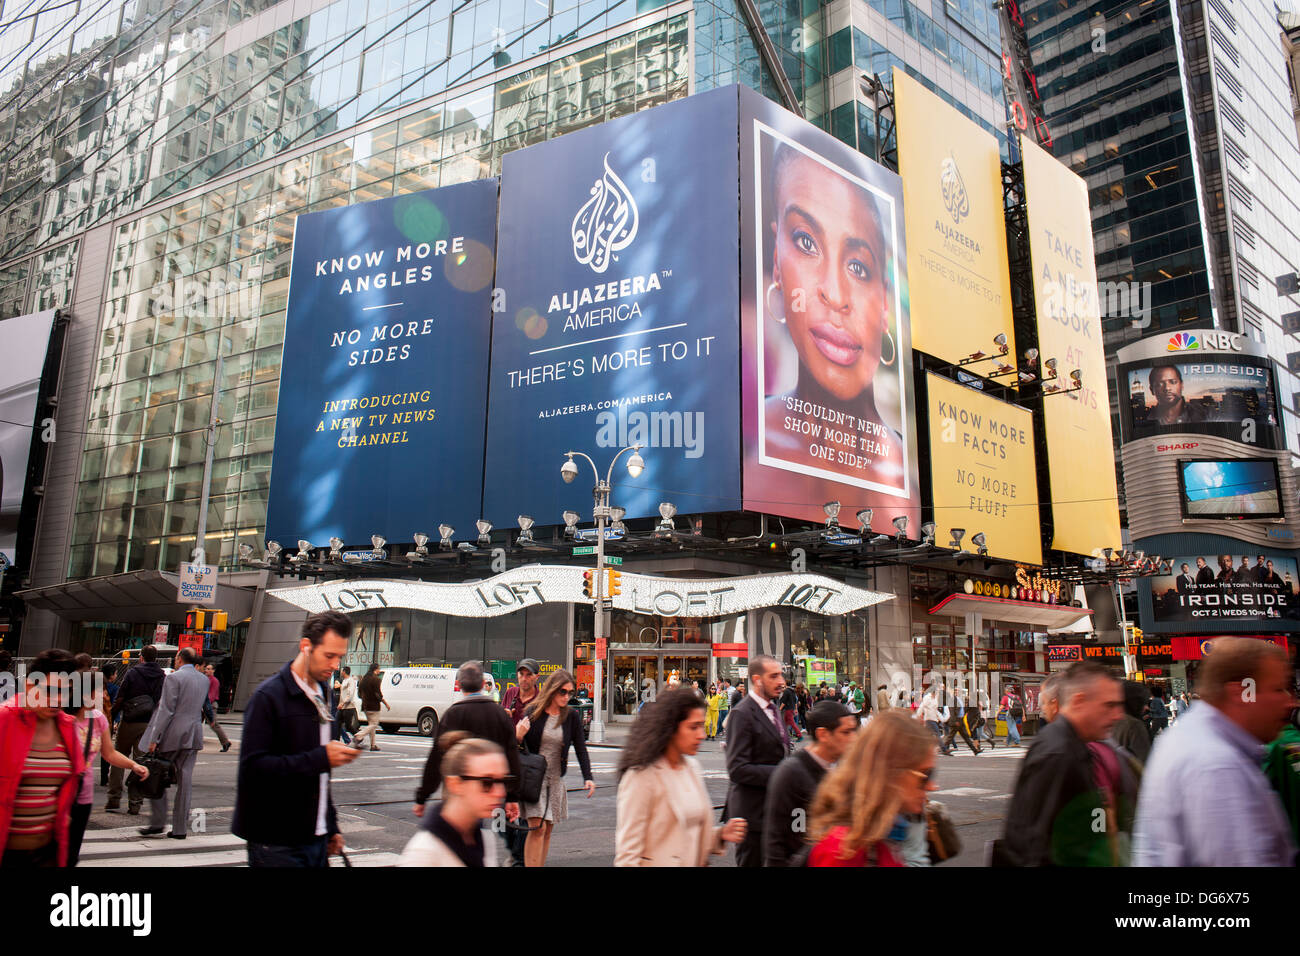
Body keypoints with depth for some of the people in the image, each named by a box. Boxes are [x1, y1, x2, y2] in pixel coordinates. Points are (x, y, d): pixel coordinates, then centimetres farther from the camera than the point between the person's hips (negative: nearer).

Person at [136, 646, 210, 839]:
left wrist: (154, 738, -12)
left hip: (172, 735, -6)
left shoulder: (174, 678, -10)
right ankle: (180, 828, 10)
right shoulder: (205, 680, 9)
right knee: (184, 781, 8)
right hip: (193, 736, 6)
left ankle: (157, 822, 10)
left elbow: (166, 710, -14)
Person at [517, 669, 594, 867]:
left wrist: (588, 777, -10)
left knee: (547, 830, 9)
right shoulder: (533, 713, -6)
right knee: (537, 828, -12)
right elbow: (519, 746, 2)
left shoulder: (572, 717, 0)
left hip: (556, 779, 3)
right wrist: (518, 737, -21)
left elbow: (580, 748, 1)